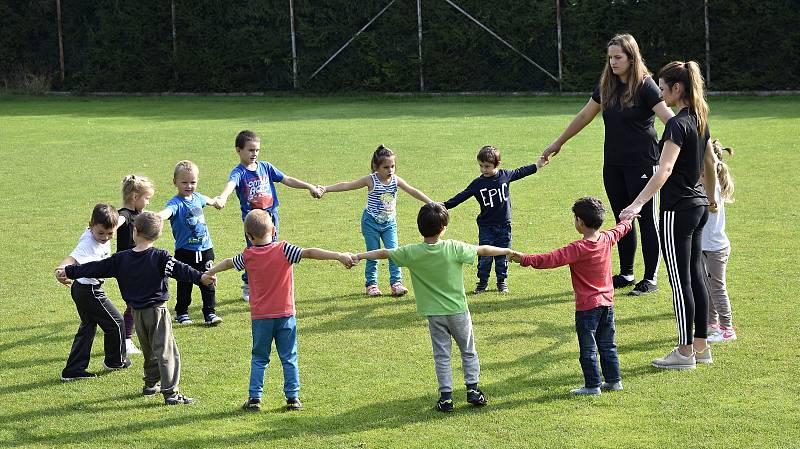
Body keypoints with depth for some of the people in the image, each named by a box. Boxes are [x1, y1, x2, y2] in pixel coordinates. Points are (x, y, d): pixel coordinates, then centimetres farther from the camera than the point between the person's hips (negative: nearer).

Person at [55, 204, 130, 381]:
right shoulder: (88, 243, -30)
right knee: (116, 323, 7)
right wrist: (61, 269, -65)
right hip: (90, 291, -10)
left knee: (87, 327, 16)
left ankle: (73, 370, 18)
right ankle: (115, 360, 29)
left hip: (82, 289, 10)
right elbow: (73, 257, -48)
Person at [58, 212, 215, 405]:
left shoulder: (121, 259, 0)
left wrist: (69, 272, 16)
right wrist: (200, 277, -35)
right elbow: (180, 269, -25)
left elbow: (96, 268, 6)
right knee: (165, 351, -5)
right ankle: (171, 392, -11)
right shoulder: (160, 257, -10)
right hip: (157, 311, -4)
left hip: (137, 313, 4)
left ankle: (151, 384, 33)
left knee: (148, 350, 23)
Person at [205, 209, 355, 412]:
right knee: (289, 358, 7)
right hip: (285, 314, -1)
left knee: (259, 359, 12)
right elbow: (309, 253, -19)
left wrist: (209, 273, 36)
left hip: (260, 317, 1)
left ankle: (255, 398, 9)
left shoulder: (248, 256, -1)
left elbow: (228, 263, 17)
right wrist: (338, 256, -22)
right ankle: (293, 398, 7)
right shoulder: (283, 250, -9)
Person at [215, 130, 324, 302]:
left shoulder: (266, 167, 6)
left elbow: (286, 180, 12)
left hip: (271, 214, 5)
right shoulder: (239, 172, -11)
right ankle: (248, 287, 12)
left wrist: (310, 187, 11)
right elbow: (231, 184, -33)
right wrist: (222, 198, -54)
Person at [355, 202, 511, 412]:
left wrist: (359, 256, 12)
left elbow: (383, 253, -2)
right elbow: (483, 250, -8)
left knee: (441, 355, 10)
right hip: (458, 310, -1)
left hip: (434, 314, 1)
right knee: (468, 351, 16)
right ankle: (473, 389, 14)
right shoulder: (454, 248, -17)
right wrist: (508, 251, 5)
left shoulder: (411, 253, -12)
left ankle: (446, 397, 9)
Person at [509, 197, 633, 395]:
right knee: (607, 345, 18)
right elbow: (620, 229, 22)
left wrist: (526, 259, -34)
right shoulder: (607, 239, -1)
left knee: (588, 348, 3)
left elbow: (553, 259, -31)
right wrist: (628, 220, 44)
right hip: (607, 303, 7)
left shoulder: (578, 249, -22)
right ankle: (614, 380, 24)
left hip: (587, 306, -7)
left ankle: (592, 385, 7)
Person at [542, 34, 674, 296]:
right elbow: (584, 116, 19)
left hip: (642, 163, -7)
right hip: (613, 164, 7)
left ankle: (650, 279, 8)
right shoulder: (607, 85, 9)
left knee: (647, 220, 0)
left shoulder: (645, 86, -11)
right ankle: (626, 275, 23)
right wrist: (558, 143, 26)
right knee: (622, 220, 13)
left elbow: (669, 118, -22)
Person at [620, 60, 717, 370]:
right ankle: (701, 347, 20)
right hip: (698, 206, 9)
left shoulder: (678, 124, -19)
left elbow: (664, 170, -31)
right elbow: (709, 163, 22)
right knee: (695, 276, 14)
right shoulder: (699, 120, 9)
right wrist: (711, 199, 35)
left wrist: (638, 204, -38)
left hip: (678, 210, -9)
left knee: (680, 280, -2)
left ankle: (685, 352, 4)